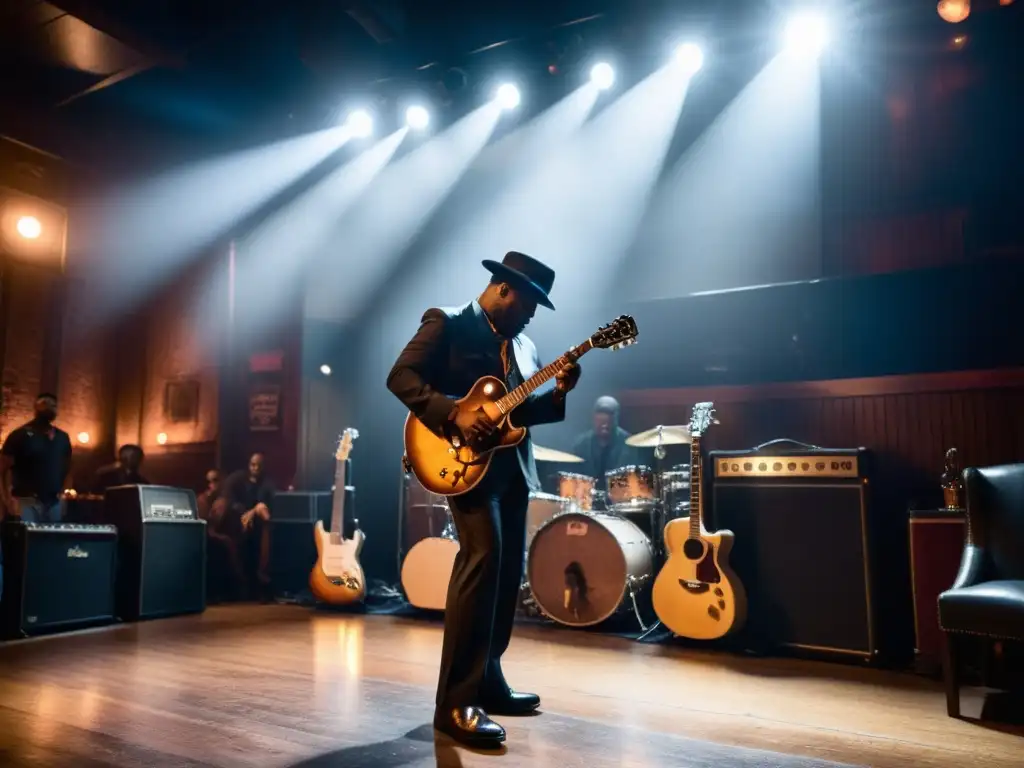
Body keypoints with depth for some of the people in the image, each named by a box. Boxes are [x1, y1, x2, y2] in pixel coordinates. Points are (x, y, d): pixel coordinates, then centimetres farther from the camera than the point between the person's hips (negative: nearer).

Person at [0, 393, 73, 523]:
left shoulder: (62, 438, 12)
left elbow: (67, 468, 20)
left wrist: (62, 492, 6)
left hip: (53, 503, 5)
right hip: (26, 501, -5)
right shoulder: (20, 435, -2)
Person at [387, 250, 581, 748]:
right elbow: (401, 376, -11)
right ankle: (456, 703, -14)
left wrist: (557, 394, -2)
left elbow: (524, 412, 18)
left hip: (513, 467, 8)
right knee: (482, 558, -19)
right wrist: (454, 414, -21)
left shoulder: (523, 346, 19)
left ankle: (488, 682, 23)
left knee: (508, 573, 10)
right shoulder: (446, 324, -2)